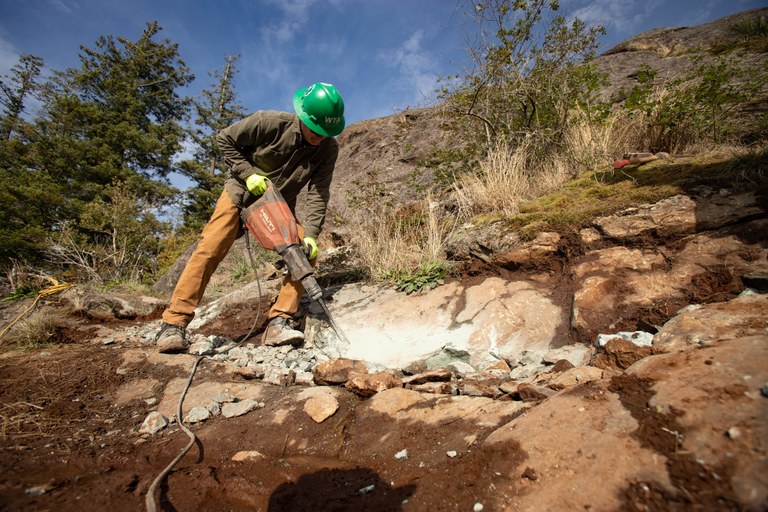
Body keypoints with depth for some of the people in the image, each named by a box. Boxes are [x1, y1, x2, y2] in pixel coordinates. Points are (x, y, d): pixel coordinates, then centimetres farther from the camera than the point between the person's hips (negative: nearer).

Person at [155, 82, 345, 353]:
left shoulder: (329, 149, -13)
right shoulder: (270, 122, -20)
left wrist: (310, 234, -28)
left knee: (306, 253, -16)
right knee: (209, 249, -15)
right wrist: (248, 173, -19)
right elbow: (224, 139, -8)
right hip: (242, 193, -2)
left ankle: (279, 322, -15)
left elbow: (318, 195, -17)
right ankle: (174, 323, -7)